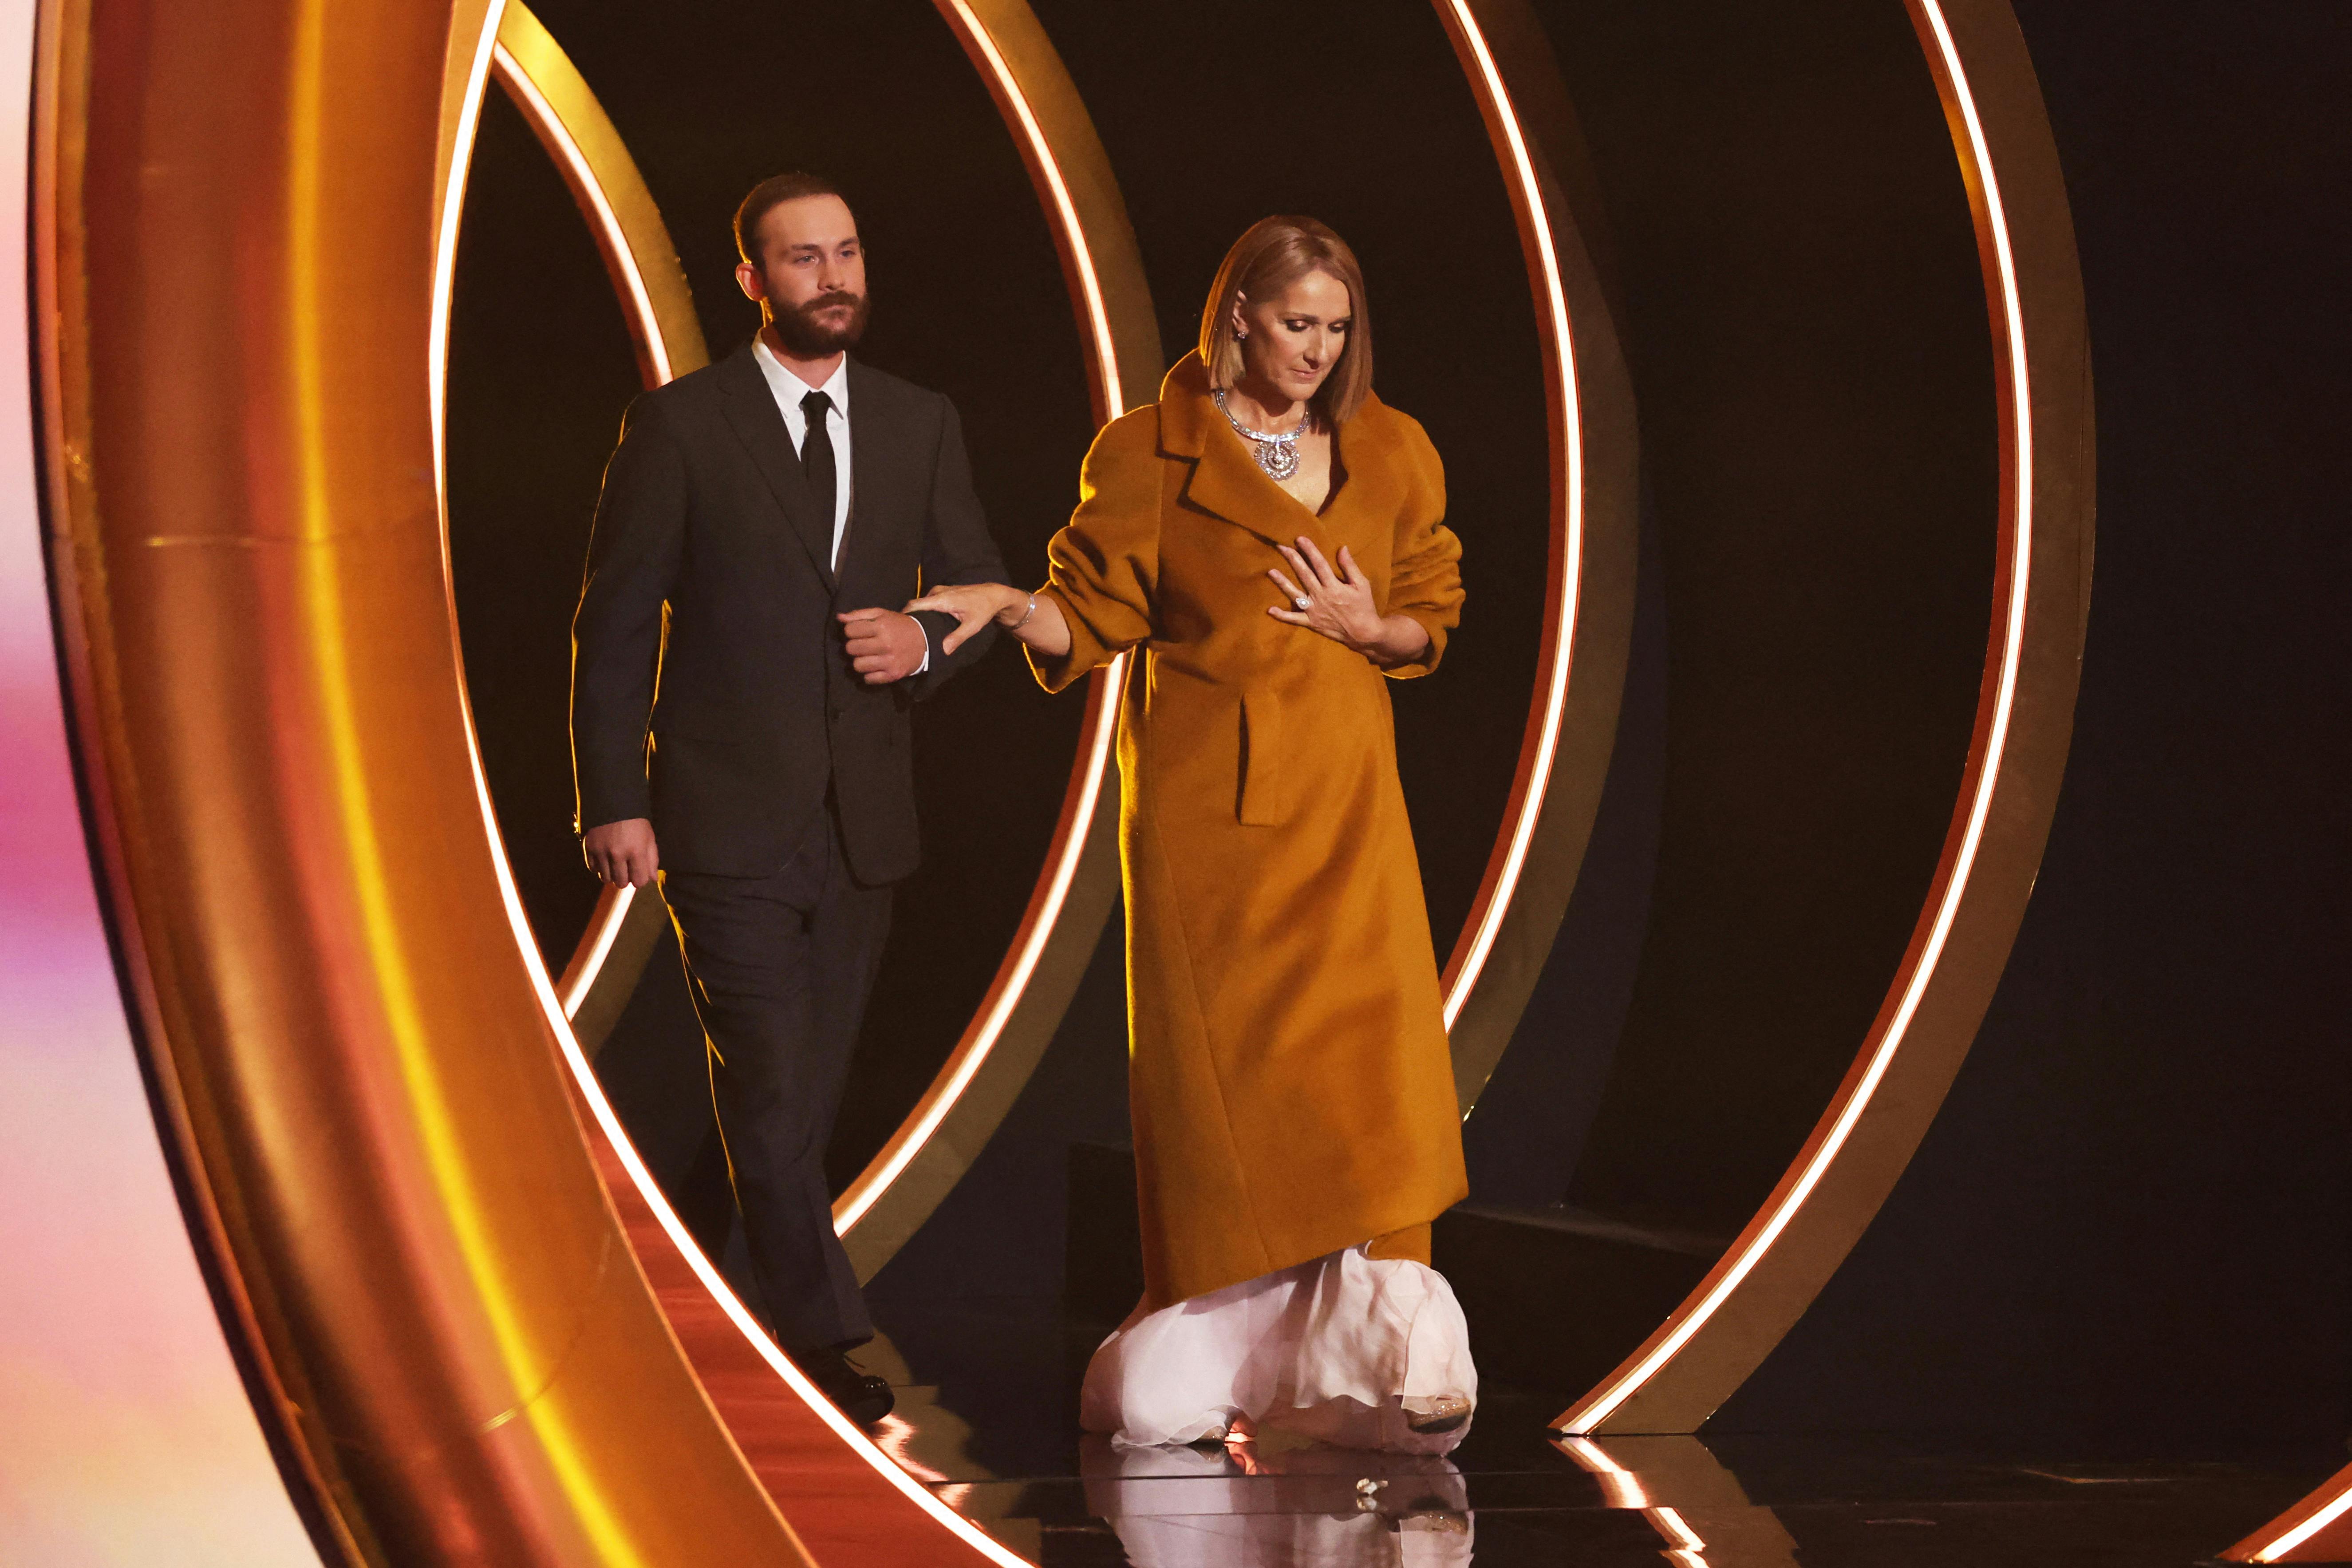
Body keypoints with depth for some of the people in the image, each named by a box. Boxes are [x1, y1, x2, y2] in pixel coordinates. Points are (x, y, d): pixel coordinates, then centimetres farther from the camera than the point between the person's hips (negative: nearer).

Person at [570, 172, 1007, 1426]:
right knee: (769, 1100, -10)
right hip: (726, 823, -4)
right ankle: (825, 1346, -8)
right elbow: (613, 626, -3)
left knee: (807, 1099, 9)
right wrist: (613, 801, -9)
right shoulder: (679, 426, -3)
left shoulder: (920, 426, 9)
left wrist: (928, 640, -7)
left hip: (863, 824, 4)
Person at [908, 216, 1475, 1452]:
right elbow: (1092, 615, -2)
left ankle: (1392, 1350, -6)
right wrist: (1012, 606, -22)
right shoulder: (1153, 455, -2)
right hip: (1205, 795, -2)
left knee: (1372, 1050, -9)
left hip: (1342, 793, 3)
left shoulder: (1390, 457, 8)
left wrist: (1369, 626, -6)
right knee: (1221, 1060, -2)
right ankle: (1213, 1351, 10)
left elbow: (1431, 619, 15)